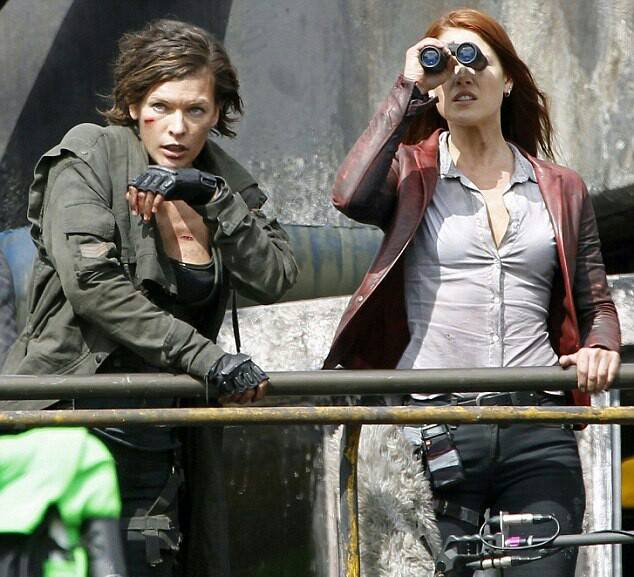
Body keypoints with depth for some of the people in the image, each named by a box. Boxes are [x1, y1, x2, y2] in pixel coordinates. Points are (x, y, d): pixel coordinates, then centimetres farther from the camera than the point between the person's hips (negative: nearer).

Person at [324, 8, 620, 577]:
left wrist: (600, 347, -3)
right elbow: (352, 196, -13)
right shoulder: (411, 173, 10)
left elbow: (596, 305, 21)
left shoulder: (561, 190, 17)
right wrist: (407, 90, -4)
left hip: (539, 432, 2)